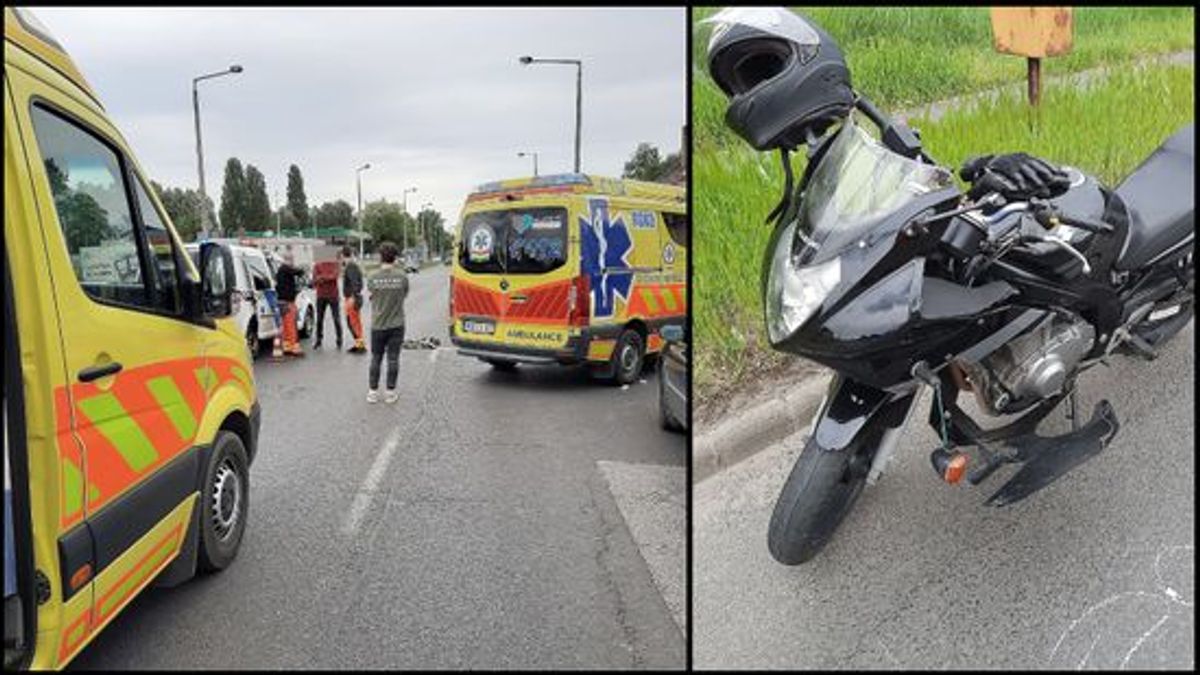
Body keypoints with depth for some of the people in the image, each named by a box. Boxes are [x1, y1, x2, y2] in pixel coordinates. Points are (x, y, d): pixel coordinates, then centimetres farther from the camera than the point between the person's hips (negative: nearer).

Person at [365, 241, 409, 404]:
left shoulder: (373, 277, -10)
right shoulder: (402, 276, -10)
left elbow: (371, 294, 4)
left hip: (378, 325, 1)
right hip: (396, 325, 0)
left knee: (375, 359, 12)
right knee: (393, 359, 7)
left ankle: (373, 392, 17)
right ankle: (390, 392, 12)